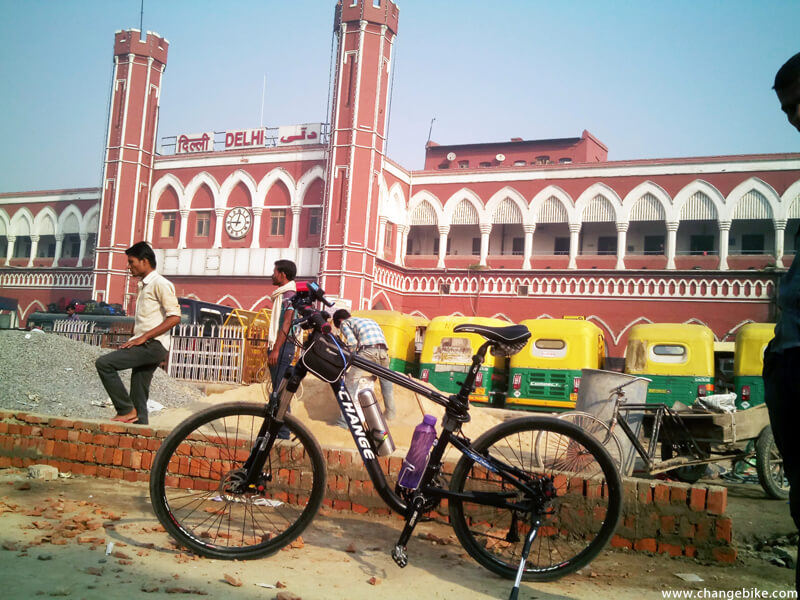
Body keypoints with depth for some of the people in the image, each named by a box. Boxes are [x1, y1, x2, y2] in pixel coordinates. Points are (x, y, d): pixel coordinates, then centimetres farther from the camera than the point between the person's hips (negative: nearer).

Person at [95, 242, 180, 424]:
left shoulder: (159, 283, -7)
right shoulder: (144, 286, 22)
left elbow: (174, 317, -18)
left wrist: (144, 337, -19)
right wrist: (135, 340, 12)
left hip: (152, 346, -9)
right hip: (145, 348, 9)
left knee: (103, 363, -18)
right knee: (138, 401, 6)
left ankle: (126, 409, -11)